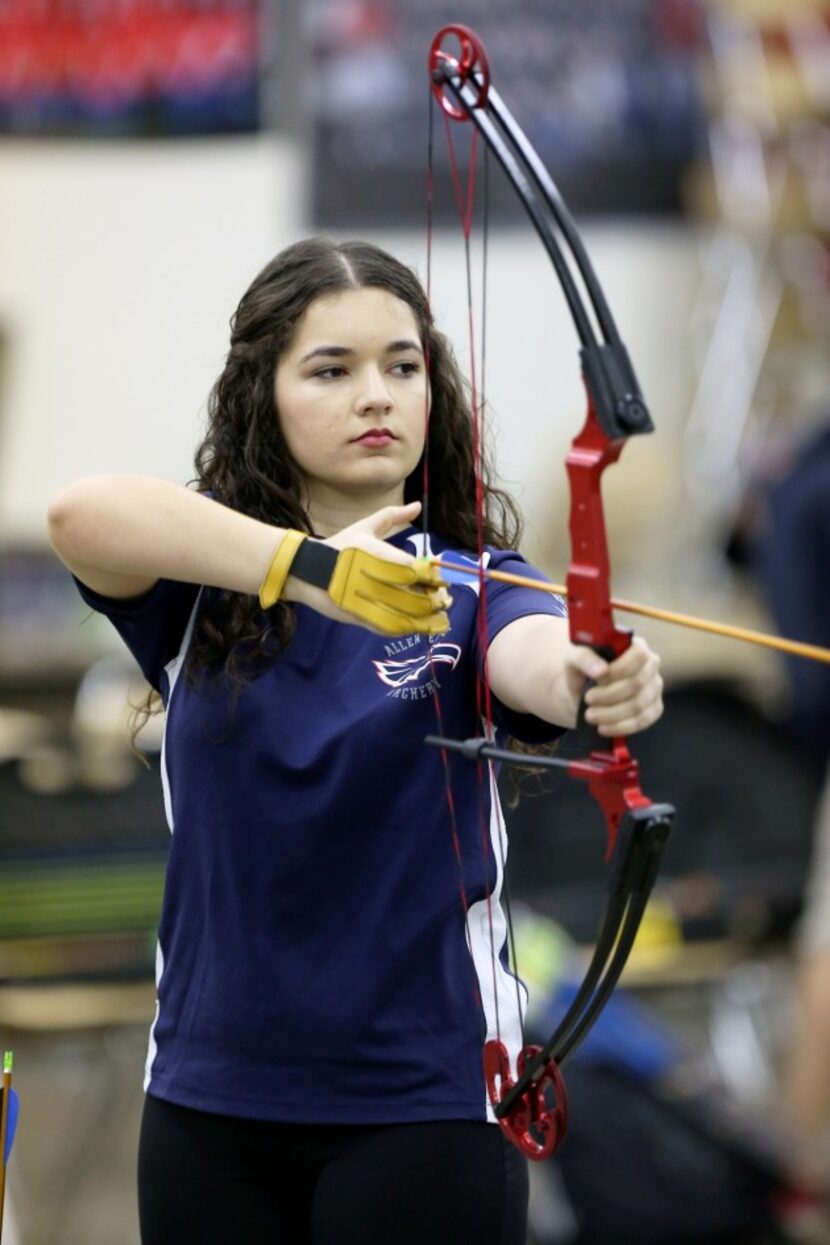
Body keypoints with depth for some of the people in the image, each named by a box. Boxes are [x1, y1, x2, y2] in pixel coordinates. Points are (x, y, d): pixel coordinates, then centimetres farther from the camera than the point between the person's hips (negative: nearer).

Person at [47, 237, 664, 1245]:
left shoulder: (470, 582, -3)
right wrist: (309, 566, -38)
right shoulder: (203, 578, 0)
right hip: (212, 1097, 2)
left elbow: (532, 654, -25)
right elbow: (80, 513, -22)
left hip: (425, 1098, -2)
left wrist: (593, 680, -50)